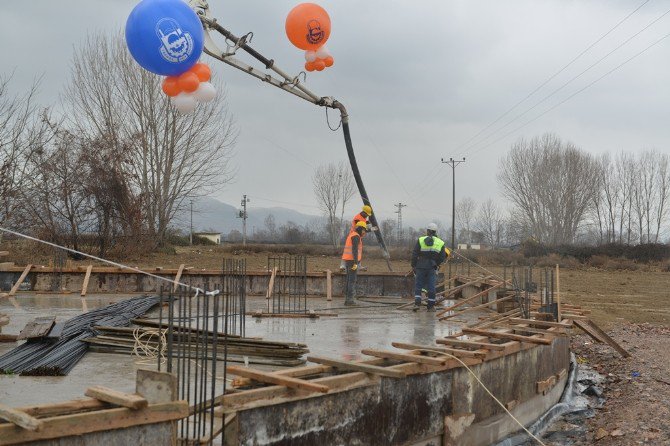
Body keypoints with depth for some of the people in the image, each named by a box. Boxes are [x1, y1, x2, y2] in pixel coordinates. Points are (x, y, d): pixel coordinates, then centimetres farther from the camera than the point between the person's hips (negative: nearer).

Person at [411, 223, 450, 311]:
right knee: (431, 287, 5)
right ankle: (431, 306, 7)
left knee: (418, 286, 5)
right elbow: (442, 258, 5)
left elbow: (414, 255, -2)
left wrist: (413, 266, 6)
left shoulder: (420, 240, -1)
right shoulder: (440, 243, 5)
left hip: (420, 267, -1)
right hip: (432, 267, 1)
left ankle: (417, 303, -7)